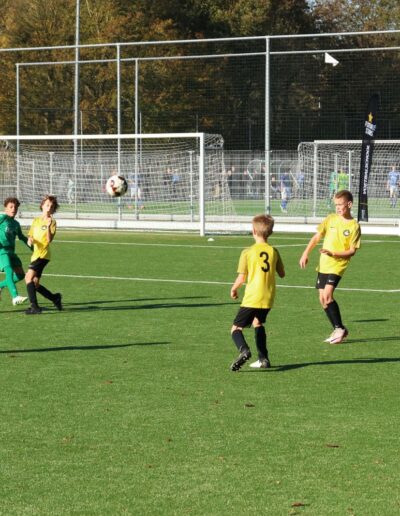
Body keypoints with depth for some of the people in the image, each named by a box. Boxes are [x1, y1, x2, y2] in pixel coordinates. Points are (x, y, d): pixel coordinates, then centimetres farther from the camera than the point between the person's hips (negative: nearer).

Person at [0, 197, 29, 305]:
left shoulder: (16, 224, 16)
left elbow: (22, 237, 30)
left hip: (11, 251, 8)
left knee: (20, 275, 2)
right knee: (9, 271, -23)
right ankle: (15, 297, -35)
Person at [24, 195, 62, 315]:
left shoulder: (52, 222, -3)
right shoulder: (36, 220, 16)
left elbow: (50, 240, -14)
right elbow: (30, 236, 18)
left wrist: (48, 227, -29)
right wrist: (30, 240, -5)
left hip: (43, 254, -7)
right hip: (36, 254, 7)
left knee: (29, 277, -22)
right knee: (35, 284, 8)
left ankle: (34, 307, -25)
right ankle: (55, 298, 28)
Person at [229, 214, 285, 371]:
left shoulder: (247, 252, -8)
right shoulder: (274, 252, 4)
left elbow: (241, 278, -9)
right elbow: (282, 274, 13)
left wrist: (233, 289, 10)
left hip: (252, 298, -5)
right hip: (268, 298, 5)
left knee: (236, 328, 2)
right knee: (258, 323, 29)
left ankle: (244, 350, -28)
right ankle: (263, 359, 23)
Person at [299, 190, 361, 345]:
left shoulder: (354, 226, -8)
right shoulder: (331, 219, 5)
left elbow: (352, 251, -10)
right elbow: (317, 237, 12)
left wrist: (333, 253, -21)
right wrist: (306, 253, 6)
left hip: (338, 265, -6)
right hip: (323, 264, 6)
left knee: (327, 295, -21)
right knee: (323, 299, 5)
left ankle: (339, 328, -8)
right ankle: (338, 331, 16)